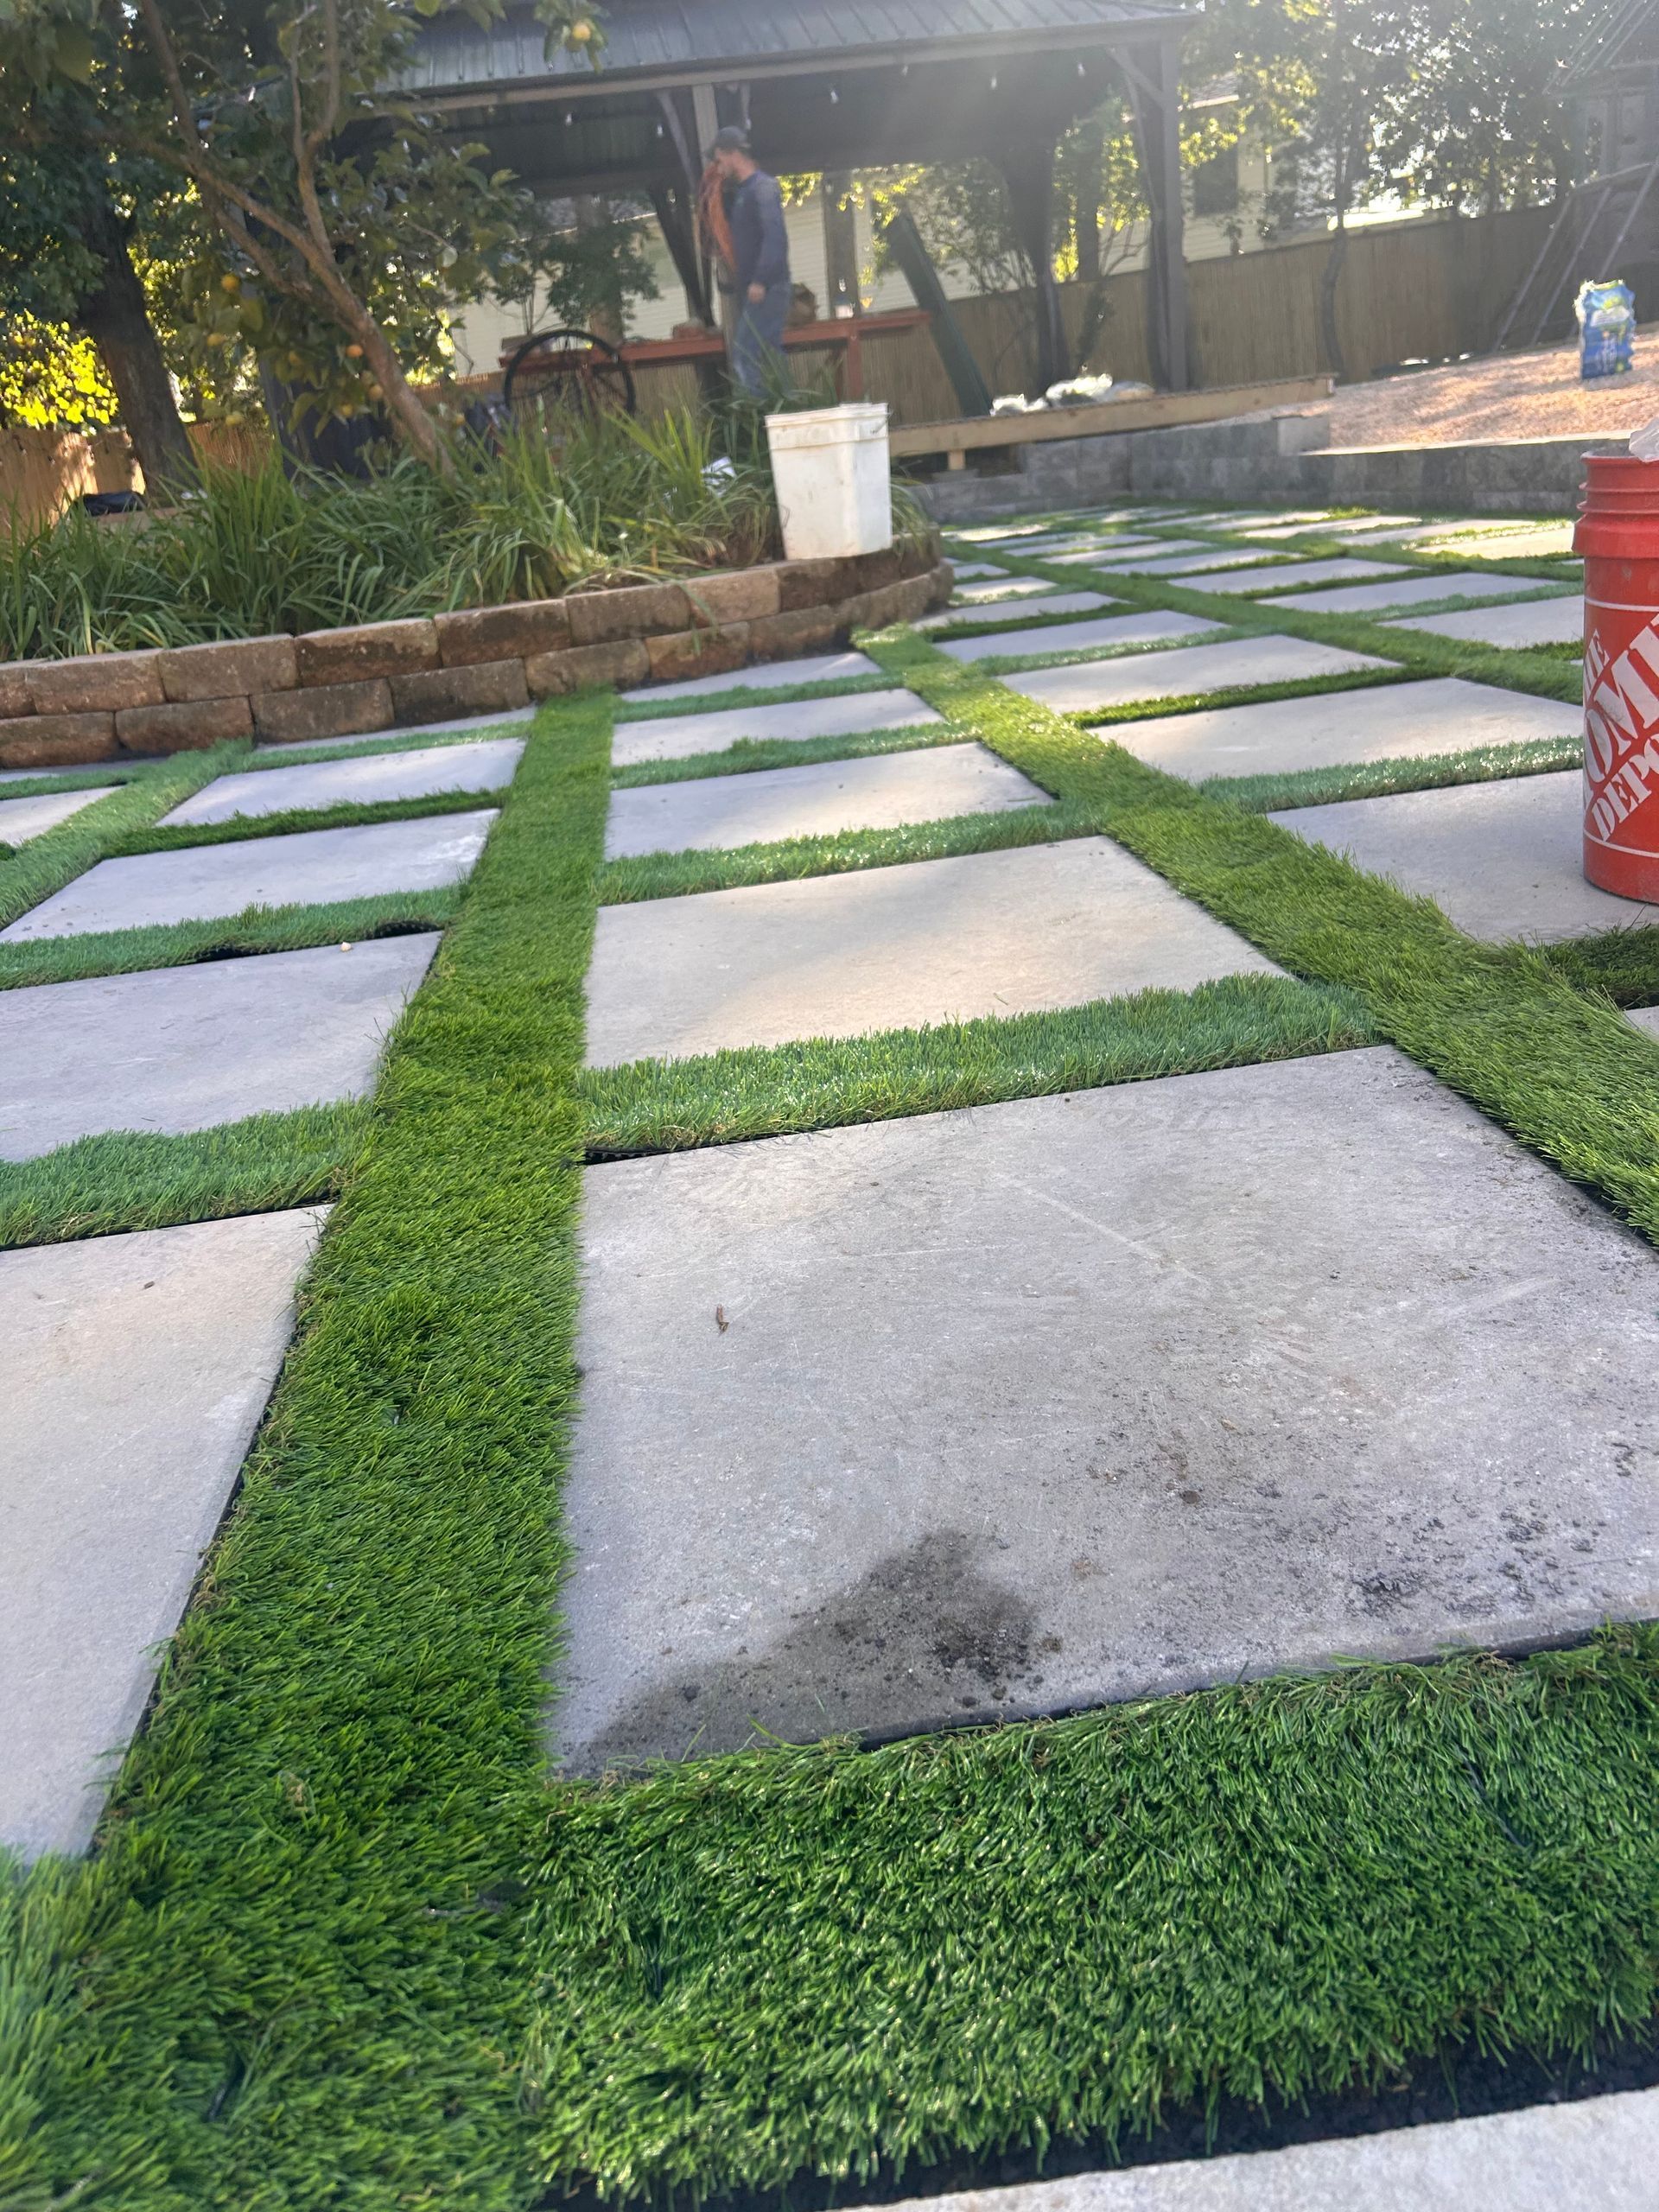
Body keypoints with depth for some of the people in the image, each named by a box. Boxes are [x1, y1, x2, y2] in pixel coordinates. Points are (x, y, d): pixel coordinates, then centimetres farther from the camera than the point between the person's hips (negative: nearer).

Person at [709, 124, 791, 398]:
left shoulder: (763, 187, -9)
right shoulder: (743, 191, 20)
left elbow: (775, 236, -21)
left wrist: (760, 281, -25)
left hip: (765, 290, -10)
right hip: (752, 290, 10)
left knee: (743, 357, -16)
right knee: (768, 358, 10)